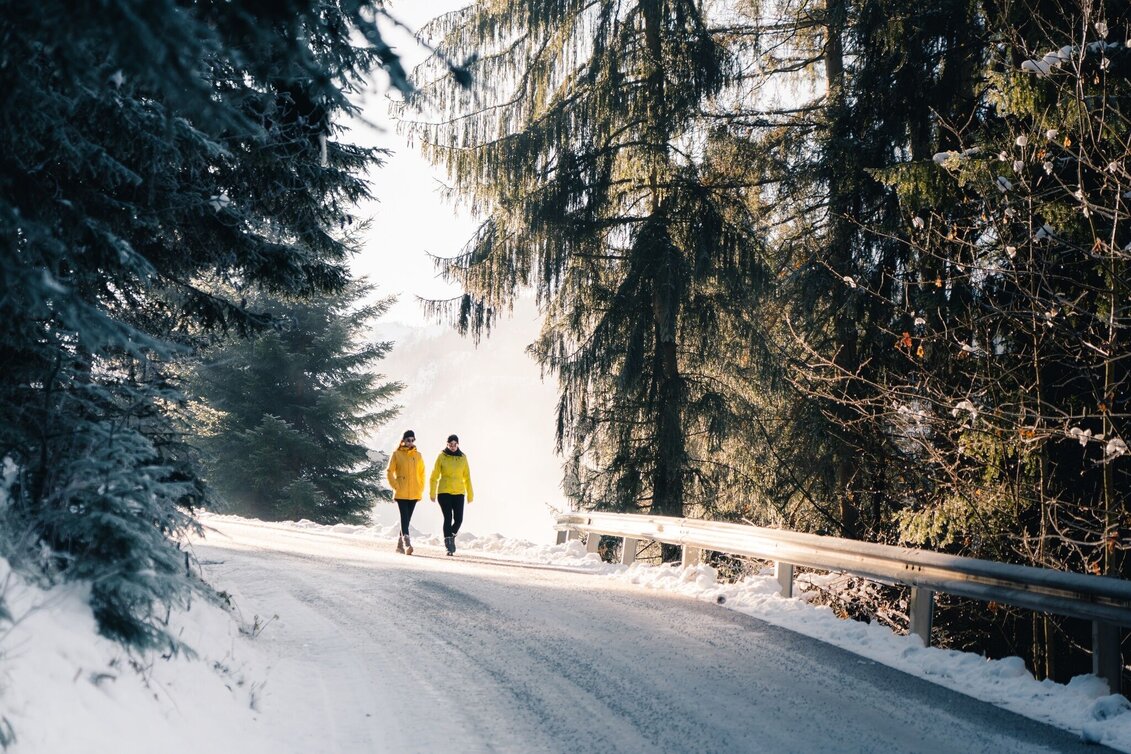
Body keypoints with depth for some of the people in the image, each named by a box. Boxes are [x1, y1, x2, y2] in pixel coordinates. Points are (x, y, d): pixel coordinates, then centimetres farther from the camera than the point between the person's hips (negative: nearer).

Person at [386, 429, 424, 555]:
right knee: (404, 517, -13)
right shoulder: (397, 454, 0)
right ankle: (407, 543, -21)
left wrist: (420, 490, 7)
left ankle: (400, 544, 19)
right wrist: (396, 486, -7)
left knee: (407, 518, 8)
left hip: (414, 493, 4)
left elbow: (421, 474, 14)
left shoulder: (418, 455, 10)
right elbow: (389, 472, 1)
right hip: (401, 493, -4)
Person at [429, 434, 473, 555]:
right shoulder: (442, 457, 0)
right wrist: (432, 493, -3)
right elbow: (434, 476, 2)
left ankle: (451, 537, 26)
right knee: (448, 518, -10)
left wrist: (470, 494, 8)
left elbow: (467, 477, 10)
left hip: (459, 493, 2)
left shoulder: (462, 457, 7)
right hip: (444, 492, -2)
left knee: (458, 519, -3)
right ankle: (449, 545, -6)